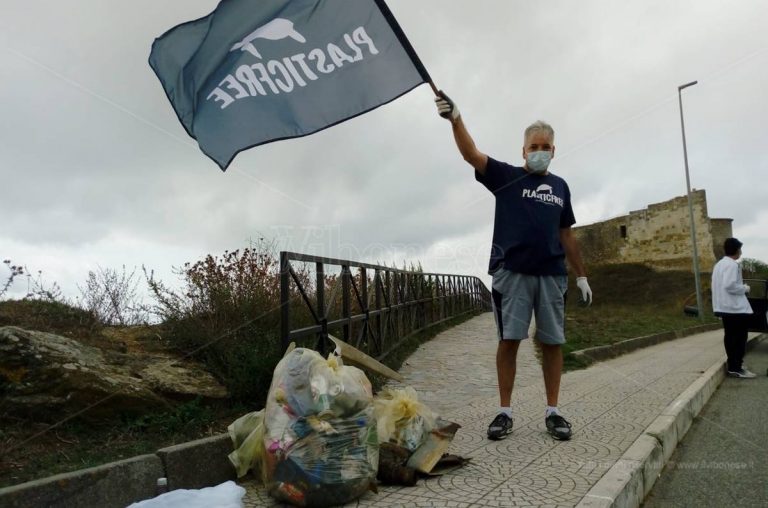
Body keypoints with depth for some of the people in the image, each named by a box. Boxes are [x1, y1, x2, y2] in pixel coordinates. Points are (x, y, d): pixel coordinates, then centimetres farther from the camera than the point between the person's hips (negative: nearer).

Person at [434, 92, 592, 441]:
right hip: (512, 272, -3)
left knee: (552, 342, 4)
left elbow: (566, 235, 20)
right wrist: (456, 119, -27)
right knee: (509, 340, -2)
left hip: (552, 274, 4)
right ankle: (505, 412, 7)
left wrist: (581, 275, 17)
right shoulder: (506, 176, 5)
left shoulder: (560, 186, 17)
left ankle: (553, 412, 15)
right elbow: (472, 155, -11)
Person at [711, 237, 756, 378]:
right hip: (736, 307, -9)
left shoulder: (719, 264, 16)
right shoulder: (732, 264, -15)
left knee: (730, 336, 12)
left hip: (724, 307, 10)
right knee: (739, 338, -5)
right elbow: (730, 285, -25)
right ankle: (736, 368, -5)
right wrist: (745, 288, -9)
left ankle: (733, 366, 17)